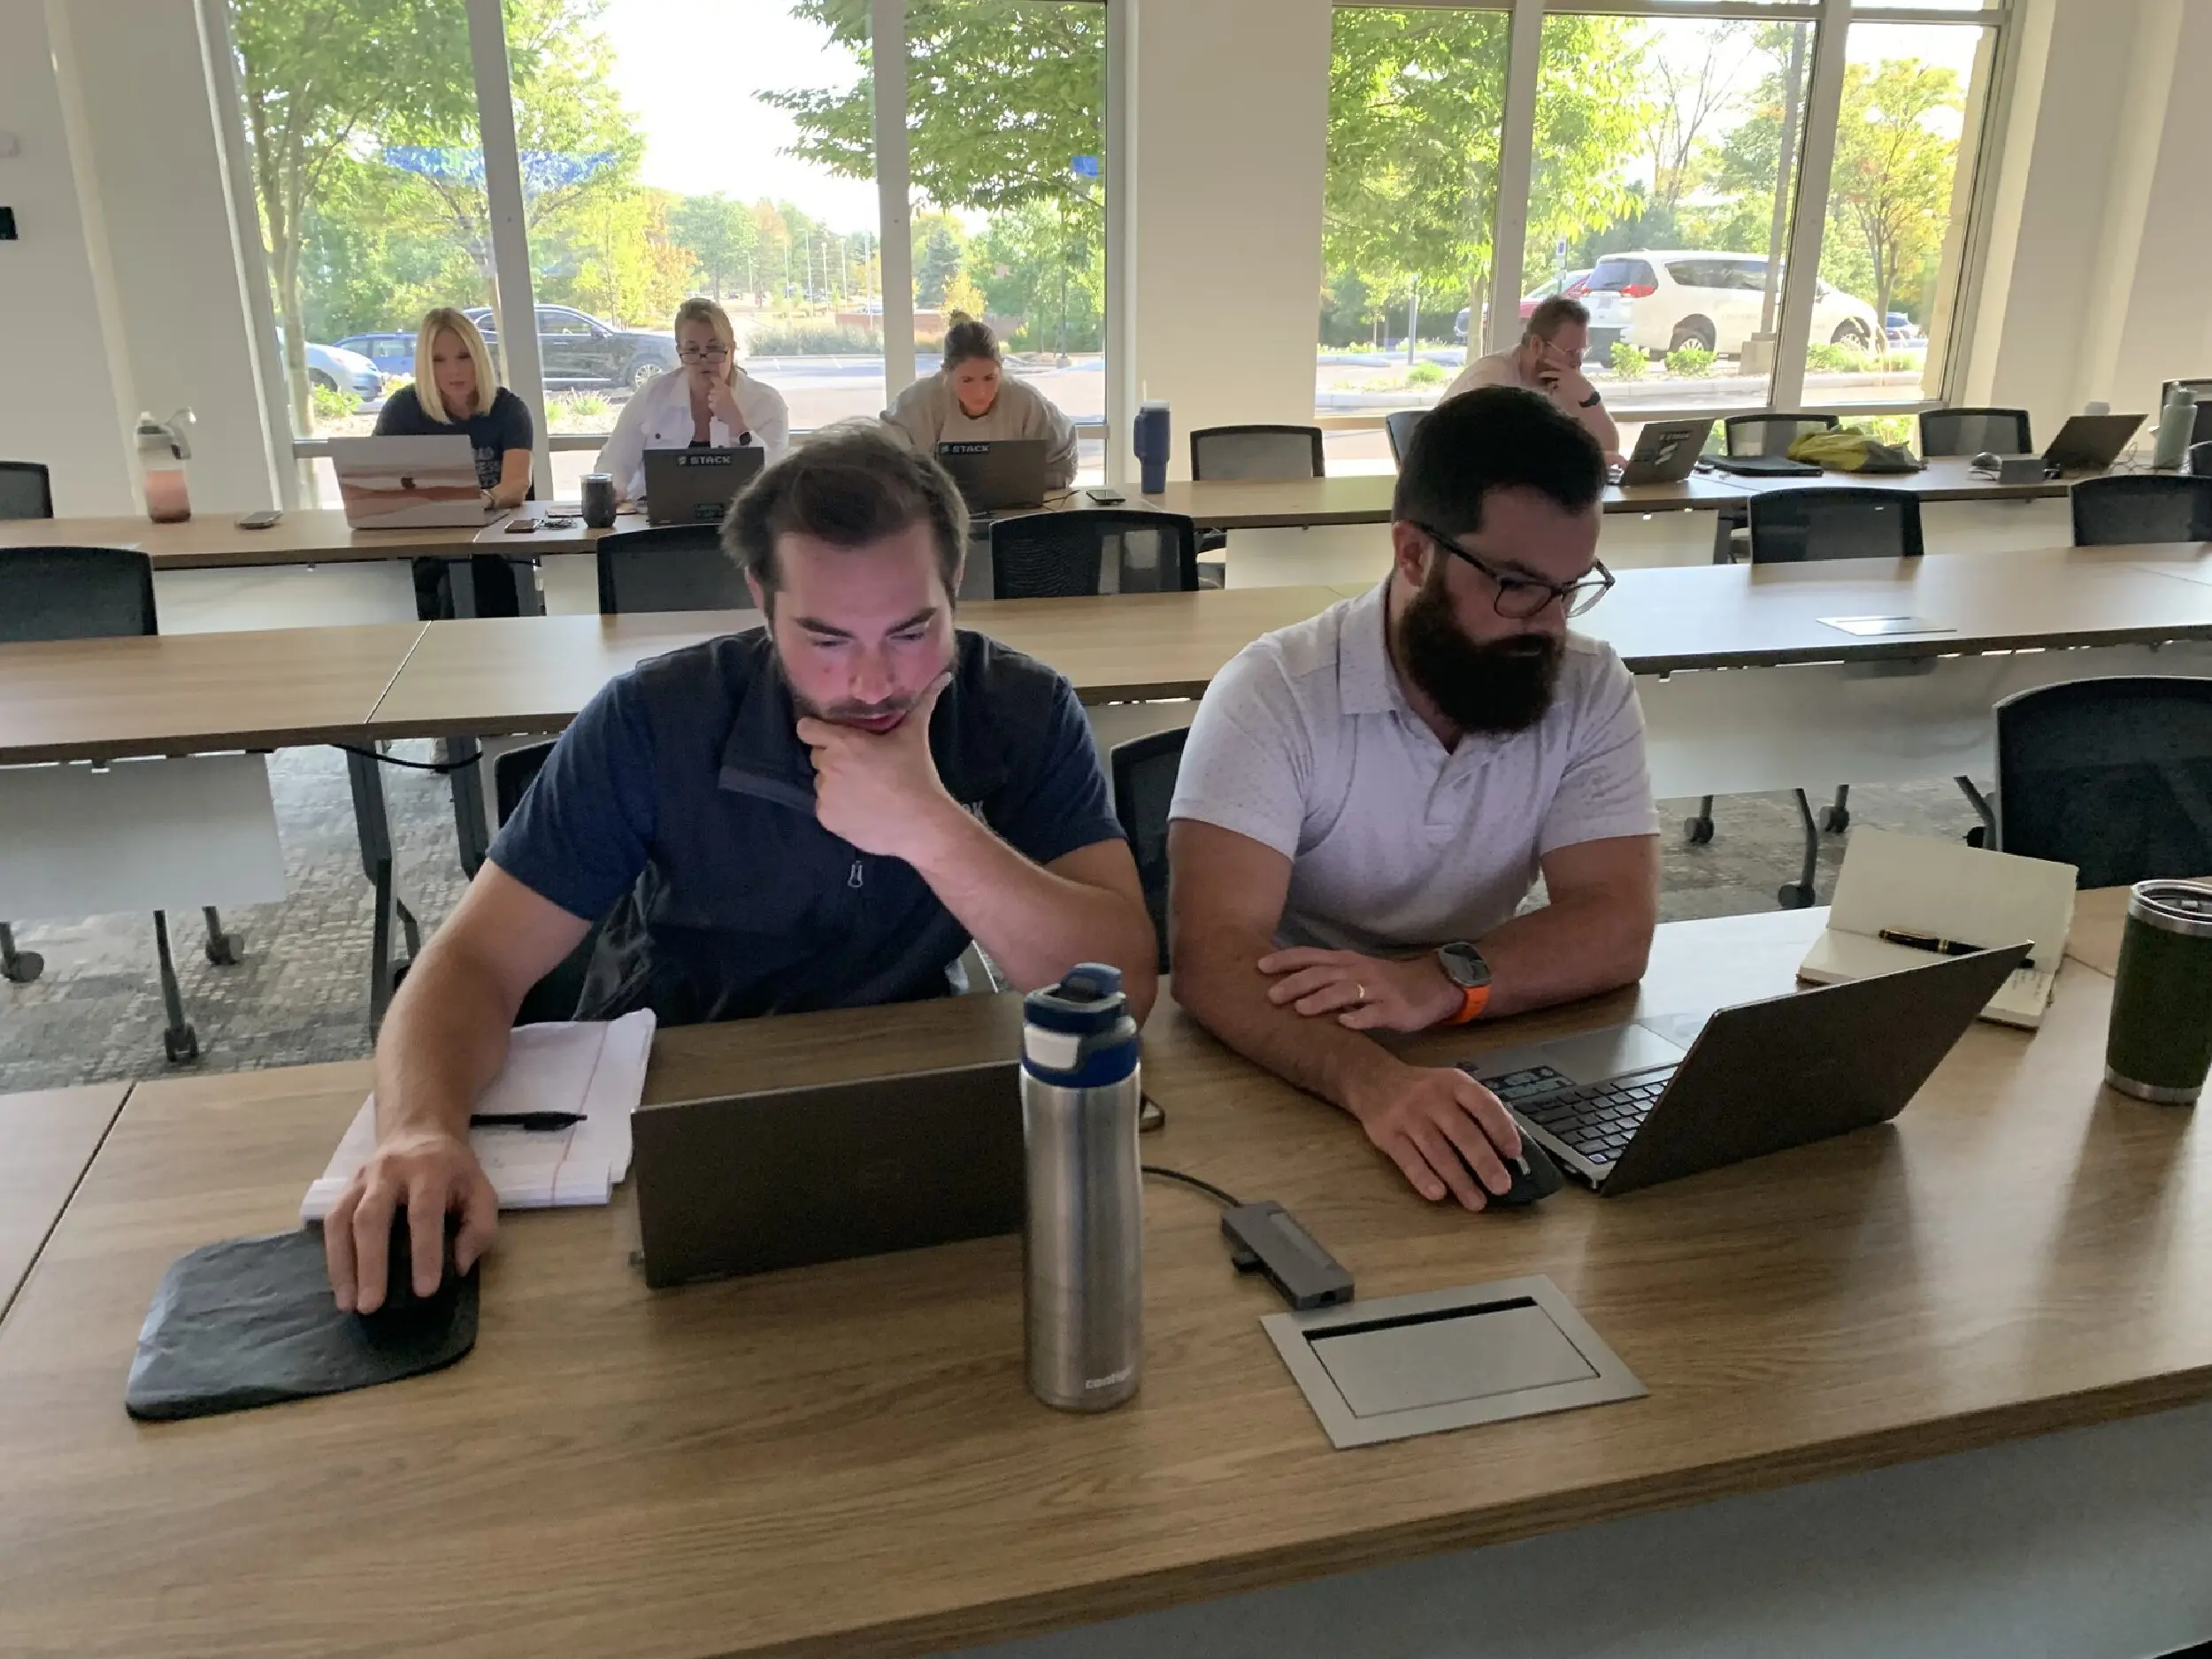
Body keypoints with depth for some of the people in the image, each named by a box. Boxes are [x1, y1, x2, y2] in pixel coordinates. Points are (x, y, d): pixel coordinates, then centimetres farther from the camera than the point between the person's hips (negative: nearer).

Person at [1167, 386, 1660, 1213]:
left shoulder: (1591, 689, -4)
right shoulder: (1273, 692, -17)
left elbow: (1617, 924, -13)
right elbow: (1213, 955, -26)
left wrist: (1441, 979, -31)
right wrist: (1369, 1079, -44)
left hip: (1480, 1060, 3)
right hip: (1280, 1076, -2)